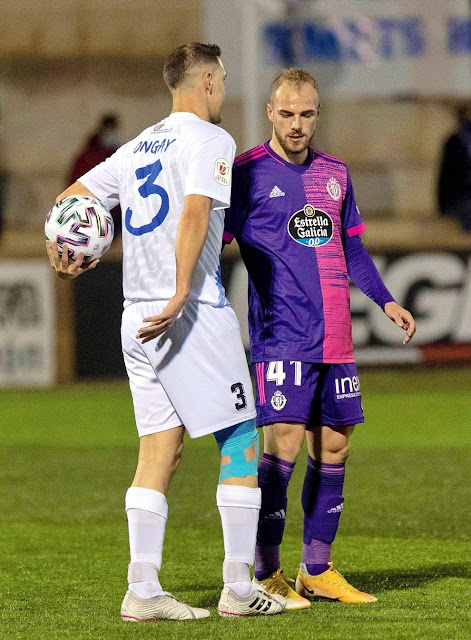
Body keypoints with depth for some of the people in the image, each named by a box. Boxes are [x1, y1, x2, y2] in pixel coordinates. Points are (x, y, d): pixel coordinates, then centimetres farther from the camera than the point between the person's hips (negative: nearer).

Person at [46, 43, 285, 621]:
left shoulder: (141, 146, 19)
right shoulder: (209, 140, -5)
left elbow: (70, 199, 21)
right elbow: (195, 212, -20)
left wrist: (62, 252, 7)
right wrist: (181, 295, -24)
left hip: (137, 316, 7)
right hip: (194, 314, -7)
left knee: (158, 452, 7)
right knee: (240, 440, 1)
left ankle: (142, 590, 1)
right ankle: (239, 587, 0)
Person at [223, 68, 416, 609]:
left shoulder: (334, 173, 15)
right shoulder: (247, 173, -3)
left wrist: (385, 300, 19)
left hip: (335, 339, 6)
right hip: (281, 336, -6)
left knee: (333, 445, 7)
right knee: (284, 441, -13)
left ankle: (317, 570, 16)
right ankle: (266, 575, -8)